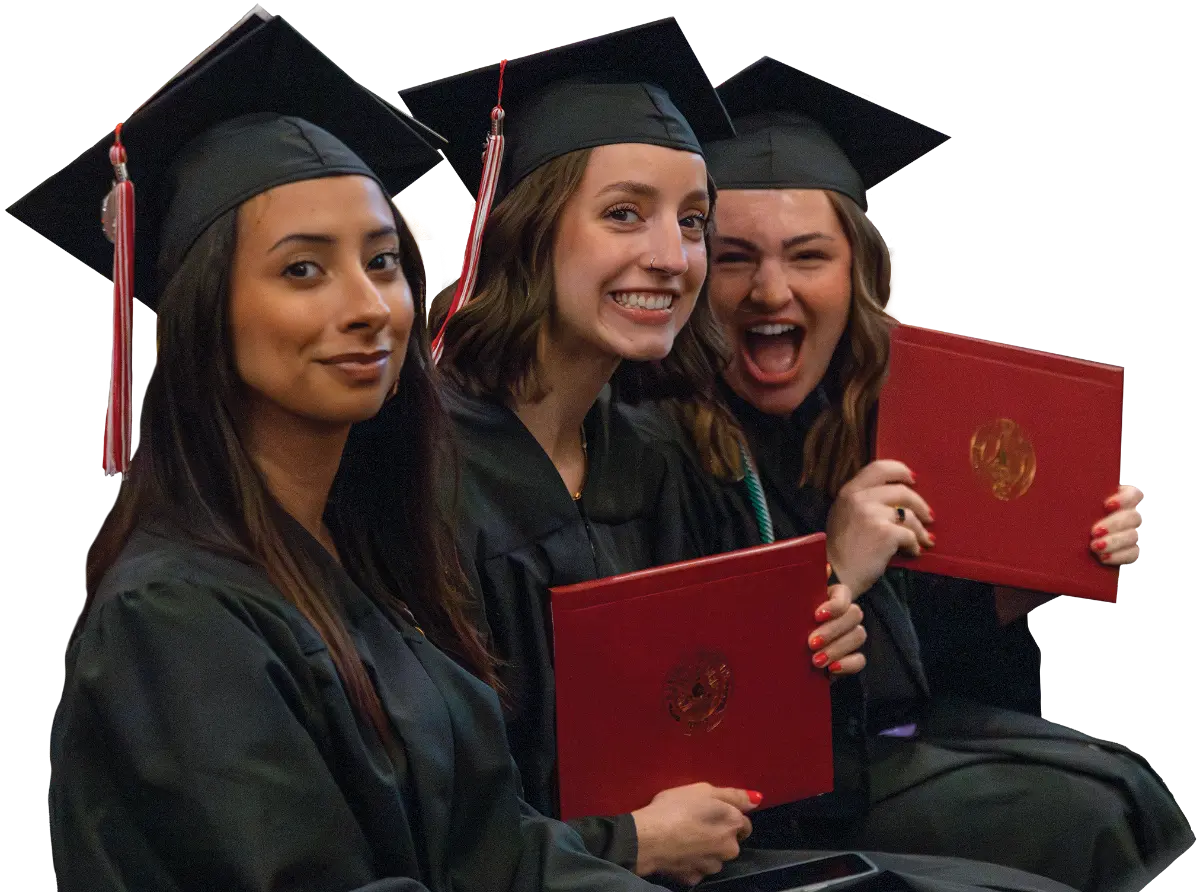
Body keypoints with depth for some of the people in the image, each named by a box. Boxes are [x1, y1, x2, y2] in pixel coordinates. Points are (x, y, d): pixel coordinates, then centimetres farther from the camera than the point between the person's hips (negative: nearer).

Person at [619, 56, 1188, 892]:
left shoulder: (861, 420, 4)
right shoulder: (650, 443, -19)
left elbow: (919, 635, 13)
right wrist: (832, 575, -26)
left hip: (892, 731, 8)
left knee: (1136, 793, -3)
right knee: (1078, 821, -16)